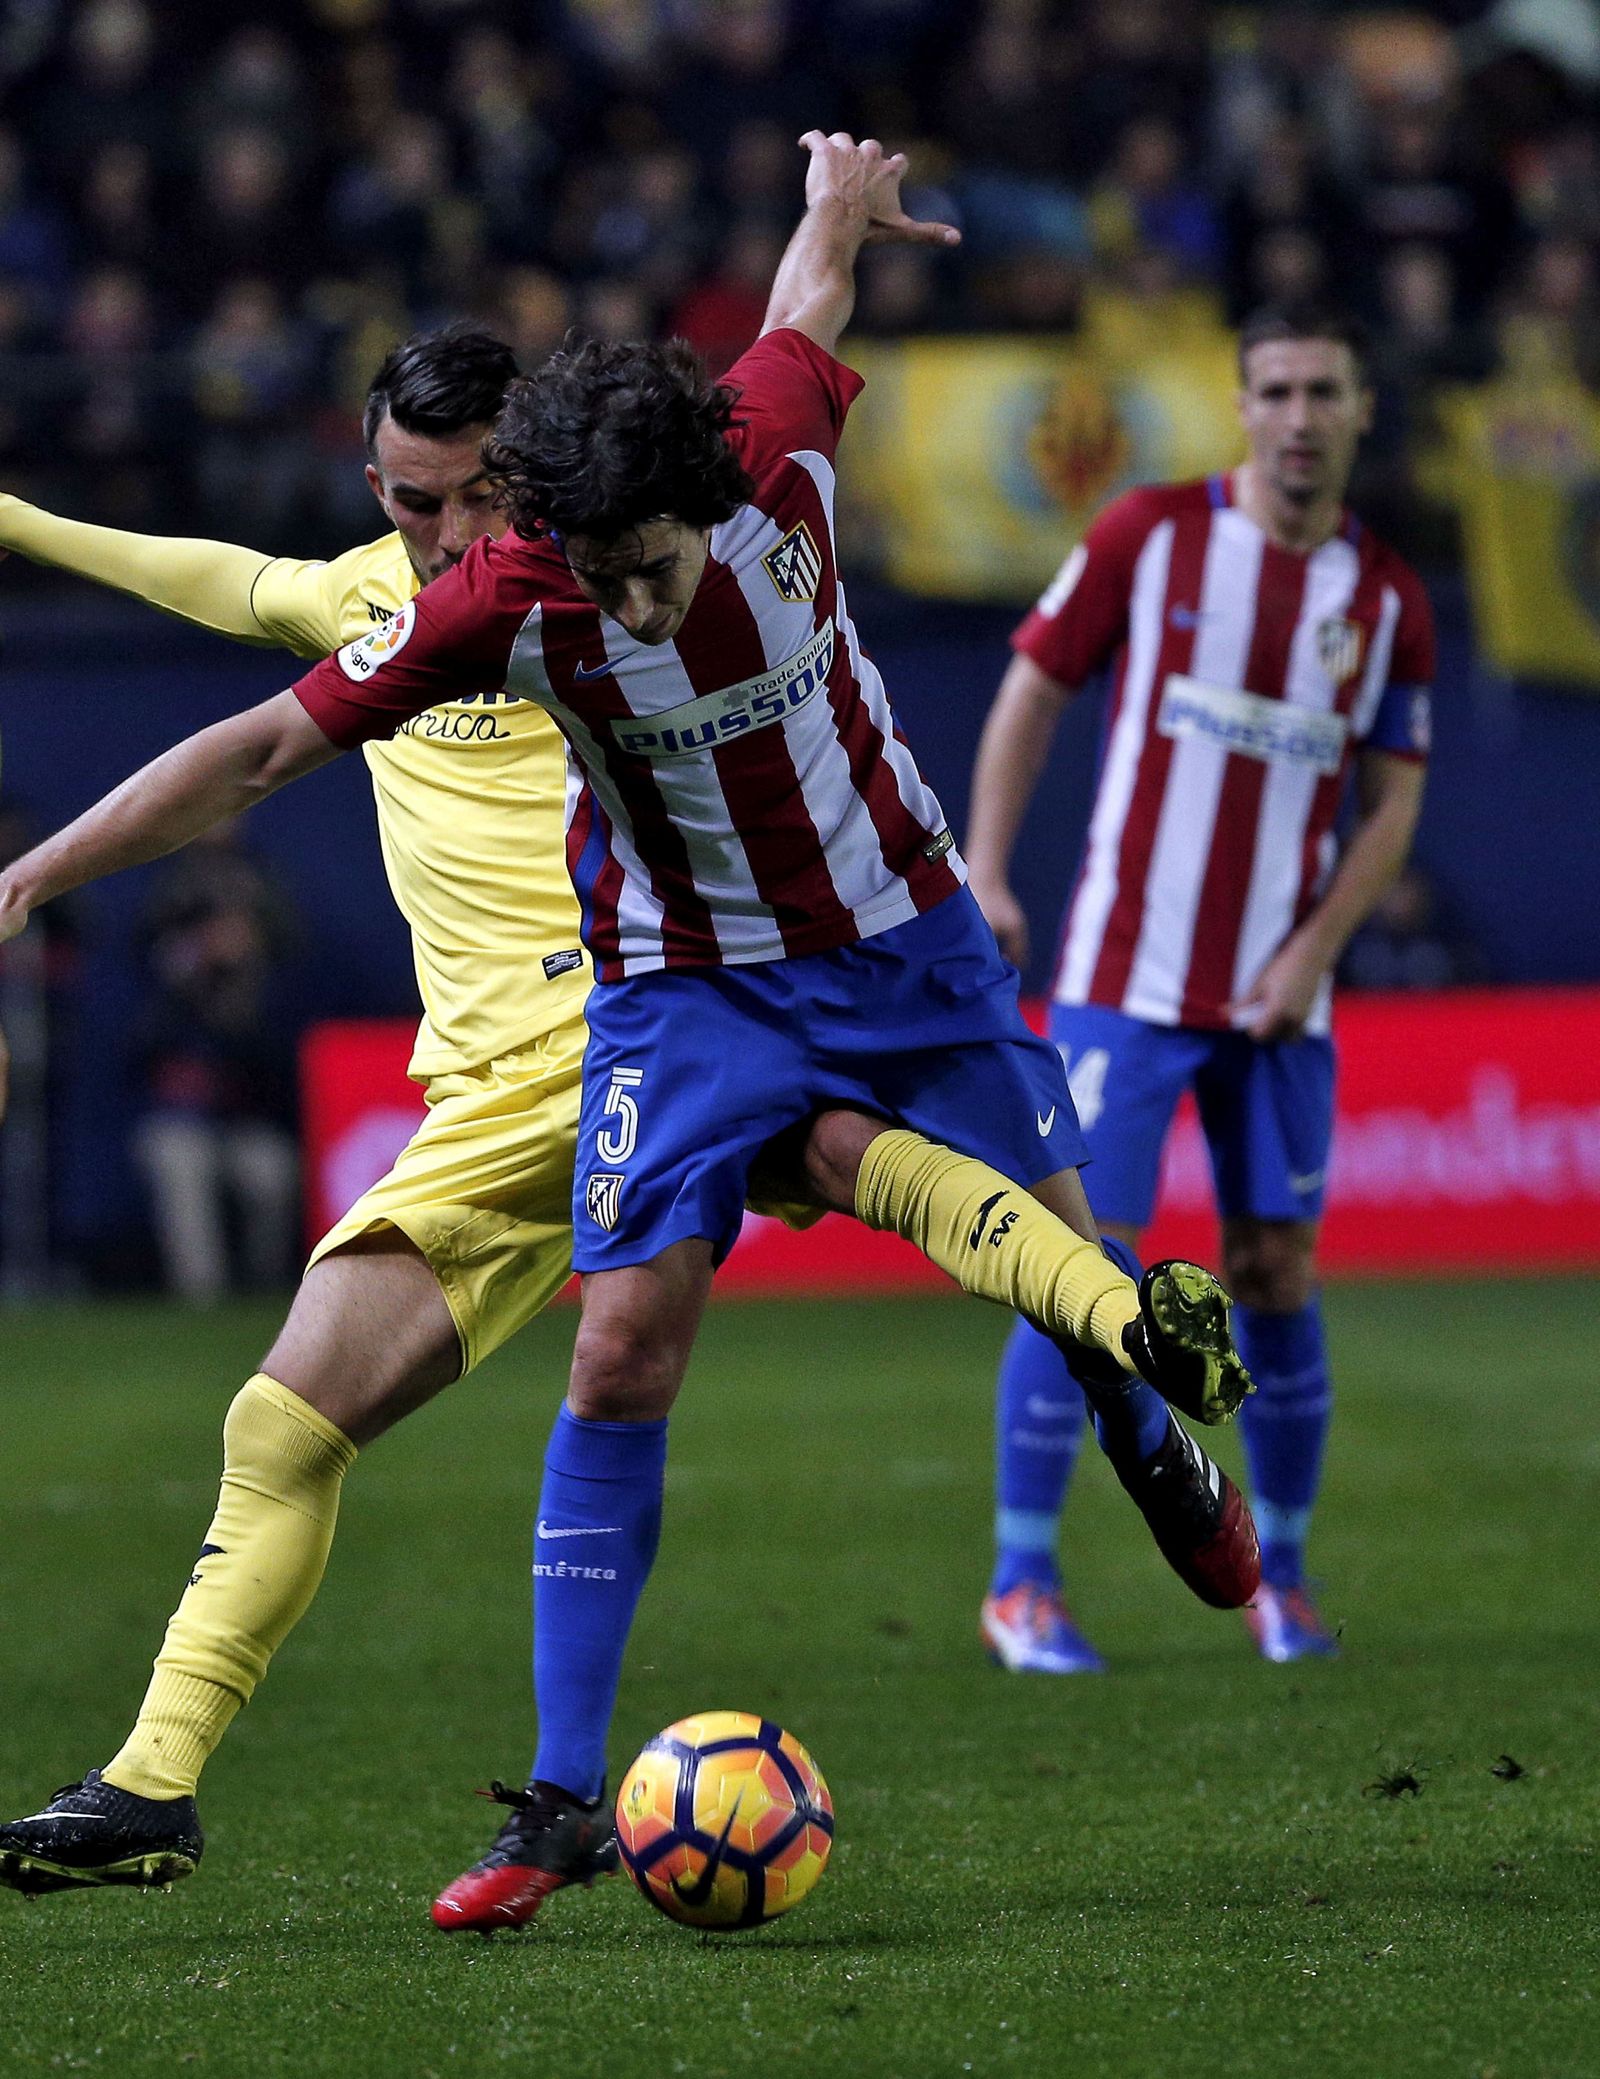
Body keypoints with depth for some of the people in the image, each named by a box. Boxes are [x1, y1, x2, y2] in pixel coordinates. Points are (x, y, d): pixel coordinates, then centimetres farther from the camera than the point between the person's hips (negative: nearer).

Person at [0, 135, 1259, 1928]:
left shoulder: (778, 451, -22)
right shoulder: (505, 605, -26)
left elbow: (810, 288, 1)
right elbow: (263, 748, -22)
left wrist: (838, 202, 25)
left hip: (900, 938, 2)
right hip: (686, 987, -2)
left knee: (1067, 1259, 7)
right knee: (625, 1343, -15)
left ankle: (1154, 1441, 47)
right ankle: (565, 1801, -10)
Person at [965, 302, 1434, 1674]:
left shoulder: (1388, 602, 4)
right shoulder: (1151, 535, -3)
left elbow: (1393, 800, 8)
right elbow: (1035, 687, 3)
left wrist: (1313, 952, -5)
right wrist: (985, 871, -6)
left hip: (1279, 996, 3)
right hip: (1126, 979, -3)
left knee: (1279, 1278, 3)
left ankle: (1280, 1575, 19)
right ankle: (1022, 1585, -1)